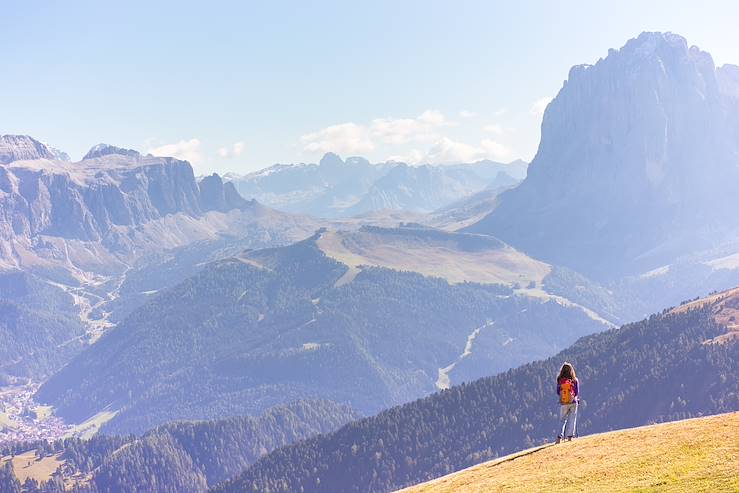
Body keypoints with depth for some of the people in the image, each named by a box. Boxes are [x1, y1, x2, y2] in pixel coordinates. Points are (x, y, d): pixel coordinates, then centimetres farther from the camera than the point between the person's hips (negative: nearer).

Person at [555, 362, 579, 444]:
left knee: (562, 420, 10)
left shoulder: (560, 380, -6)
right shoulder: (574, 380, -7)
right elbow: (577, 392, -1)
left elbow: (558, 392, 1)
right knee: (572, 419, 10)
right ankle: (569, 436, 6)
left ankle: (559, 437, 2)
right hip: (573, 402, -1)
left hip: (563, 403, 1)